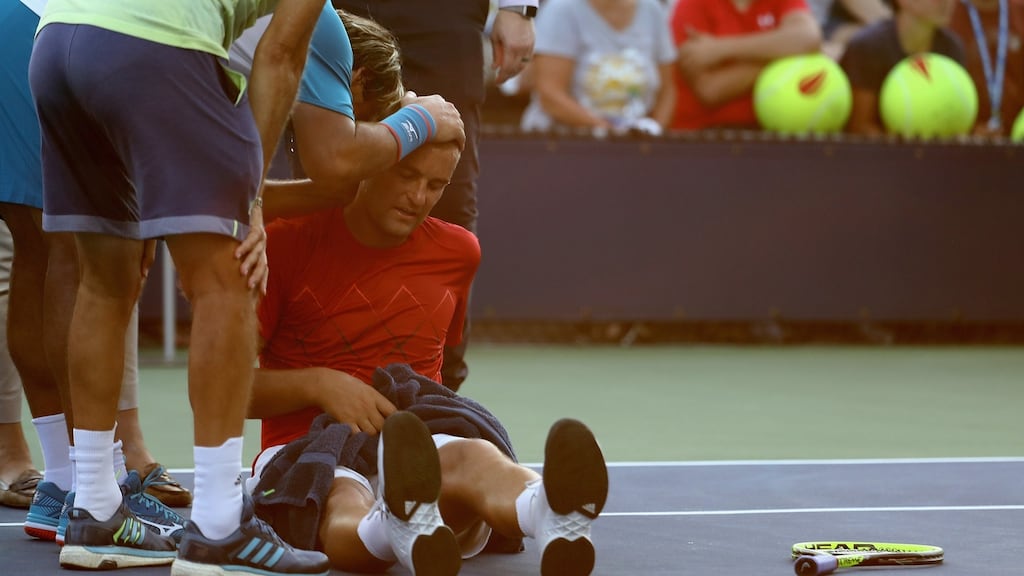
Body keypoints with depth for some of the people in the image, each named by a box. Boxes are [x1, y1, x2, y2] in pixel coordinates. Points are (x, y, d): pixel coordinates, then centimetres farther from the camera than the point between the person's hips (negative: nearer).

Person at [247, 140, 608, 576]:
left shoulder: (458, 252, 15)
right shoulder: (288, 243, 3)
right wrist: (317, 384, -12)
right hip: (305, 451, -2)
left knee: (473, 458, -38)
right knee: (346, 505, -42)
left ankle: (557, 522, -75)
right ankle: (396, 529, -81)